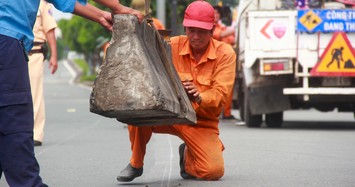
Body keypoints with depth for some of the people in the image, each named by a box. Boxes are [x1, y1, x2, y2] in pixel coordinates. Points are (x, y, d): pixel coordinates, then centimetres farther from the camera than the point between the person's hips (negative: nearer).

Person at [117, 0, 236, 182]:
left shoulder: (225, 53, -7)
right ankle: (136, 164, -6)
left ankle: (187, 154, 15)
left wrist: (199, 97, -37)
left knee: (214, 171, -24)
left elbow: (220, 94, -16)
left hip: (201, 122, -1)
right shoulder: (173, 46, -3)